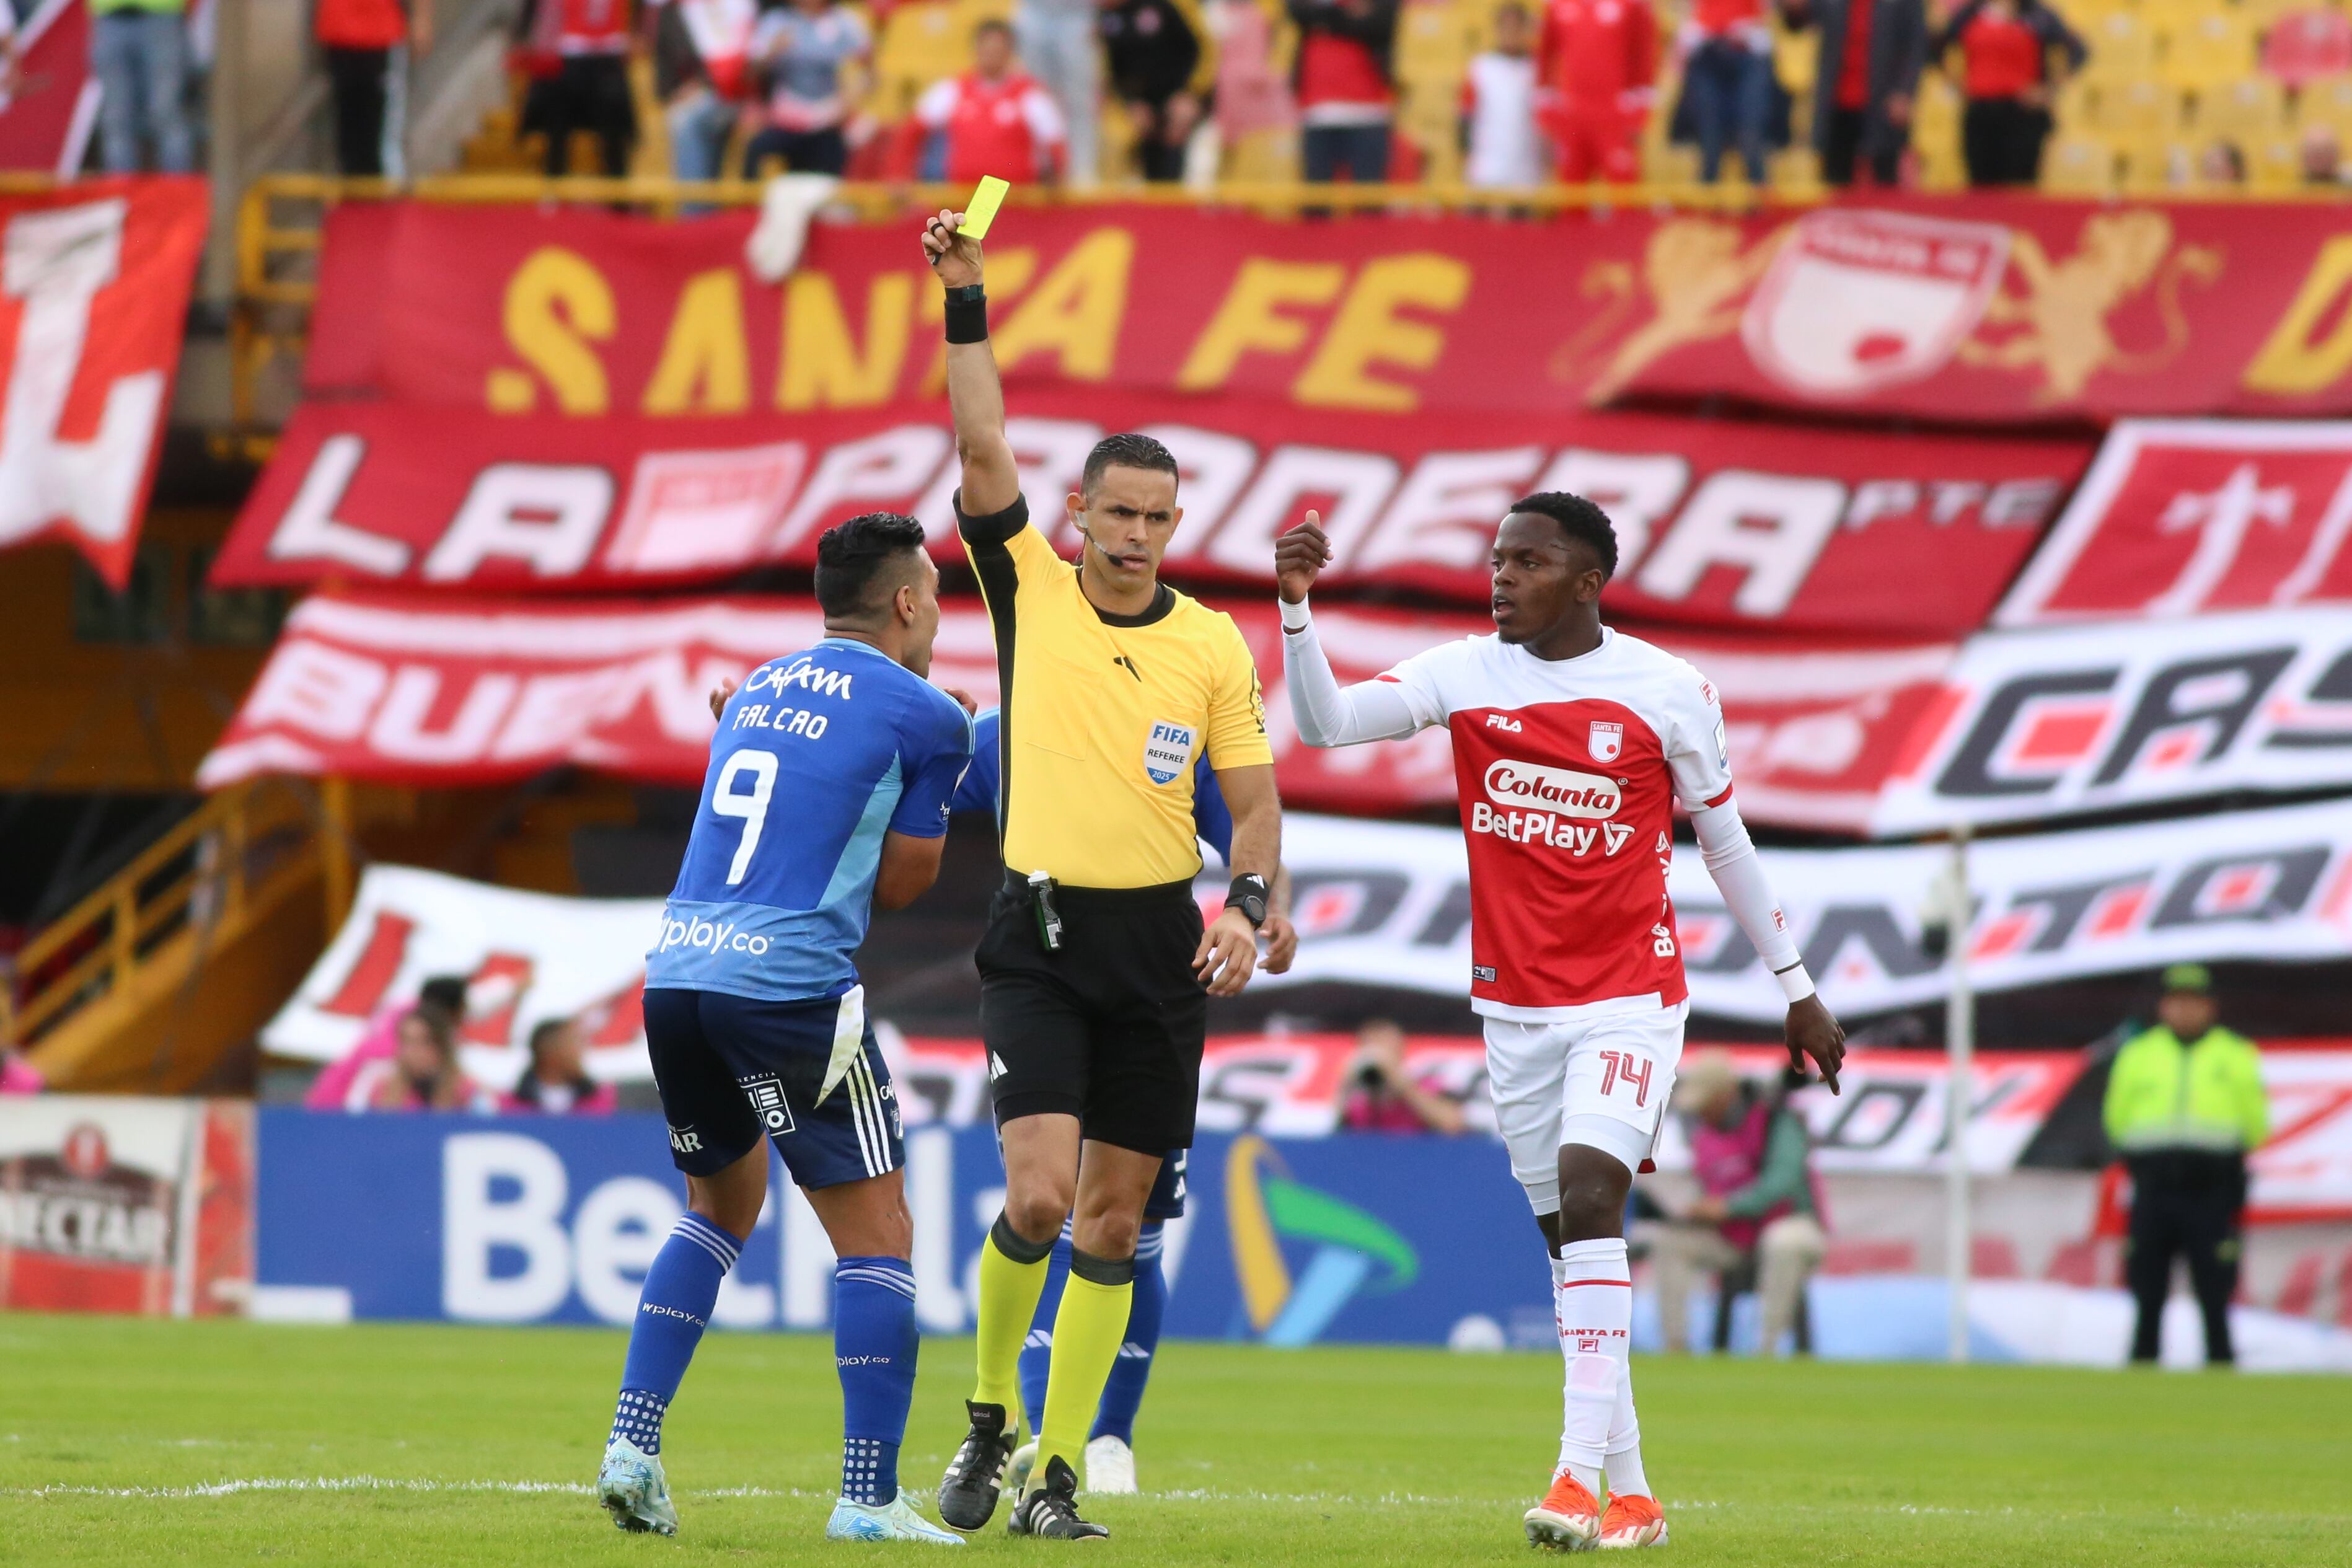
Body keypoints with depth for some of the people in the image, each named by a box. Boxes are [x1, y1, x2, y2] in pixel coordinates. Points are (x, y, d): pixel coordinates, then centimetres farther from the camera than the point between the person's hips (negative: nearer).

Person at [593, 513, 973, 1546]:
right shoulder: (926, 716, 0)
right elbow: (900, 882, 4)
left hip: (676, 973, 7)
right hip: (790, 985, -7)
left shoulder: (754, 692, 20)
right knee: (875, 1234, 1)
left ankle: (631, 1447, 14)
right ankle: (869, 1498, -5)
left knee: (723, 1202, 26)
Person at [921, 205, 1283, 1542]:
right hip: (1043, 938, -2)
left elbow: (1255, 796, 8)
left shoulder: (1215, 644, 5)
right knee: (1039, 1195, -16)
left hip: (1161, 944, 2)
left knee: (1113, 1226, 3)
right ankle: (990, 1417, 7)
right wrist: (967, 303, -13)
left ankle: (1059, 1471, 10)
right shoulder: (1032, 592, 1)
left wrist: (1248, 909, -8)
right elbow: (983, 447, -7)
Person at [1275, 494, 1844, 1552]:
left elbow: (1723, 839, 6)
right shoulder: (1465, 674, 0)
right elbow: (1326, 722, -11)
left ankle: (1583, 1475, -24)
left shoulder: (1667, 691, -5)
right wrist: (1297, 609, -26)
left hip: (1630, 1000, -4)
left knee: (1588, 1195, -22)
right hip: (1515, 1005, 4)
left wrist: (1794, 985, 12)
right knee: (1569, 1237, 7)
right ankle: (1632, 1496, 14)